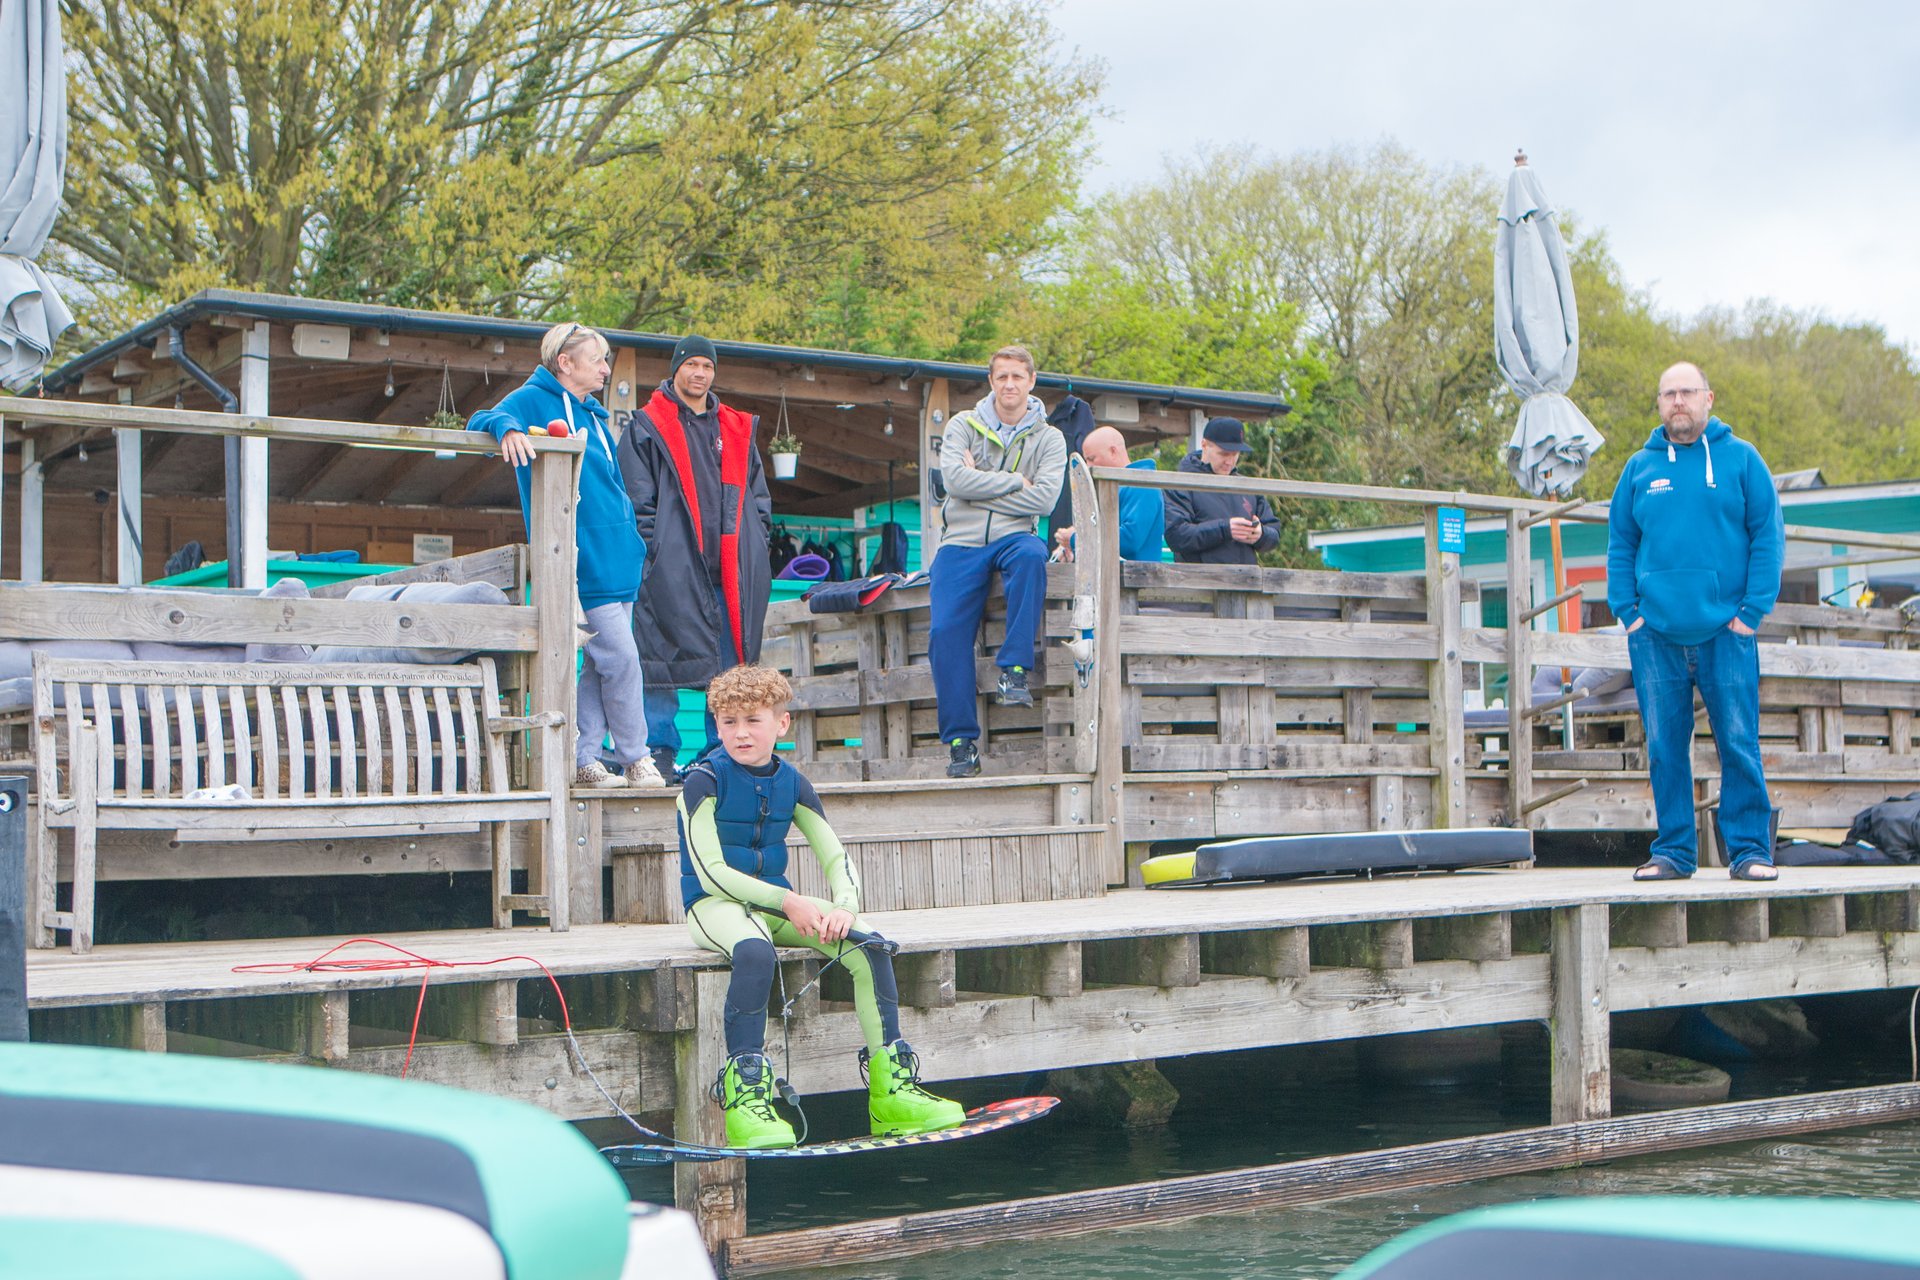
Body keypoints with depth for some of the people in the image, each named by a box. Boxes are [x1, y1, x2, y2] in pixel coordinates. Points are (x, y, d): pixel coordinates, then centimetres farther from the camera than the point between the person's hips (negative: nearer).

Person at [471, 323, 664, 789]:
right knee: (621, 658, -8)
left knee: (601, 663, 8)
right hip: (584, 557, -8)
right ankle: (634, 760, 2)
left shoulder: (594, 415, 21)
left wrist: (635, 542, 21)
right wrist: (507, 428, -36)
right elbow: (482, 421, -14)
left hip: (617, 555, 8)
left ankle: (582, 760, 13)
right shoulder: (532, 399, -3)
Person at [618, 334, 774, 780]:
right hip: (673, 567, -4)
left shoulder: (737, 430, 21)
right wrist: (651, 547, -11)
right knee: (665, 659, -7)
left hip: (730, 571, 5)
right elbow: (638, 498, -1)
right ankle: (660, 750, -1)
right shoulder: (648, 427, 6)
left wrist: (756, 540, 9)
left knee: (730, 660, 4)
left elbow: (757, 496, 22)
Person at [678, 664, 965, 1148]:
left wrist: (844, 906, -18)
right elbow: (712, 873, -17)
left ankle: (891, 1087, -10)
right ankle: (744, 1095, -35)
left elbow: (836, 857, 5)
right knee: (756, 952, -40)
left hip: (779, 902, 5)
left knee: (869, 946, -16)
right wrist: (787, 902, -24)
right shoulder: (705, 781, -9)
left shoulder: (791, 783, 7)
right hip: (714, 905, -5)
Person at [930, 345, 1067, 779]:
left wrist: (981, 486, -8)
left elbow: (1043, 499, -8)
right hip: (961, 542, 1)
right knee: (946, 631, -17)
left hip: (1013, 536, 0)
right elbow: (955, 479, -9)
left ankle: (1014, 671, -31)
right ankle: (961, 742, -11)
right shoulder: (964, 425, 8)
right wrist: (1014, 482, -7)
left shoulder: (1049, 438, 8)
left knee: (1031, 555, -38)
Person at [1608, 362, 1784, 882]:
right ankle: (1673, 850, 11)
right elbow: (1619, 544, 14)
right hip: (1656, 634, 2)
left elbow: (1768, 537, 2)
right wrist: (1627, 611, 2)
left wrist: (1752, 610, -6)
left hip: (1725, 631, -2)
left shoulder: (1741, 459, 5)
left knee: (1739, 743, -3)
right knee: (1664, 747, 4)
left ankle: (1750, 849, 5)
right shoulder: (1639, 467, 12)